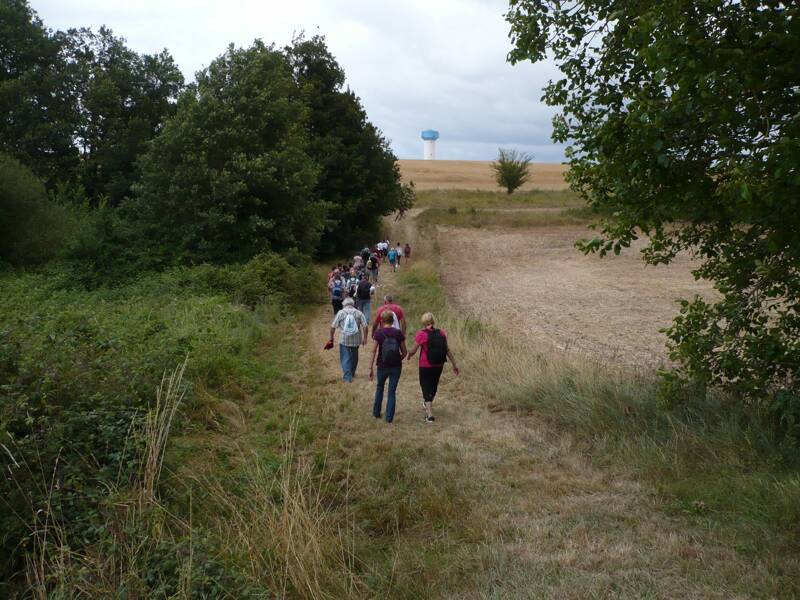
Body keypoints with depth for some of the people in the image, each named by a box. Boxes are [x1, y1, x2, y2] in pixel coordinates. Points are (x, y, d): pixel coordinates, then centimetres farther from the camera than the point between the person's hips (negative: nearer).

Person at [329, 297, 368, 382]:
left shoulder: (340, 313, -2)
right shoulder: (359, 313, 1)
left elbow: (333, 327, -3)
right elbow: (365, 326, -5)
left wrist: (331, 337, 9)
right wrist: (364, 338, 4)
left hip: (344, 340, -2)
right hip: (356, 339, 2)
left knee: (345, 358, 4)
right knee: (354, 357, 20)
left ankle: (347, 377, -2)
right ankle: (352, 373, 37)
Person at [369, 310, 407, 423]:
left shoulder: (378, 333, -8)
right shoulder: (398, 333, -5)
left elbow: (374, 351, -10)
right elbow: (404, 352, -1)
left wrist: (371, 368, -7)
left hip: (382, 366, 0)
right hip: (396, 367, 0)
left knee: (379, 388, 23)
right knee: (392, 391, 9)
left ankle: (376, 413, 31)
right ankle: (389, 417, 8)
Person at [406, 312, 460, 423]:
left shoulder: (421, 334, -15)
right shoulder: (441, 333, -3)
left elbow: (413, 351, -11)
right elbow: (448, 350, -1)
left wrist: (409, 355, 12)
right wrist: (454, 365, 6)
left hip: (425, 366, -5)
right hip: (439, 365, 5)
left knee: (426, 387, 5)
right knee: (433, 385, 24)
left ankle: (430, 415, -1)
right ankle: (427, 404, 49)